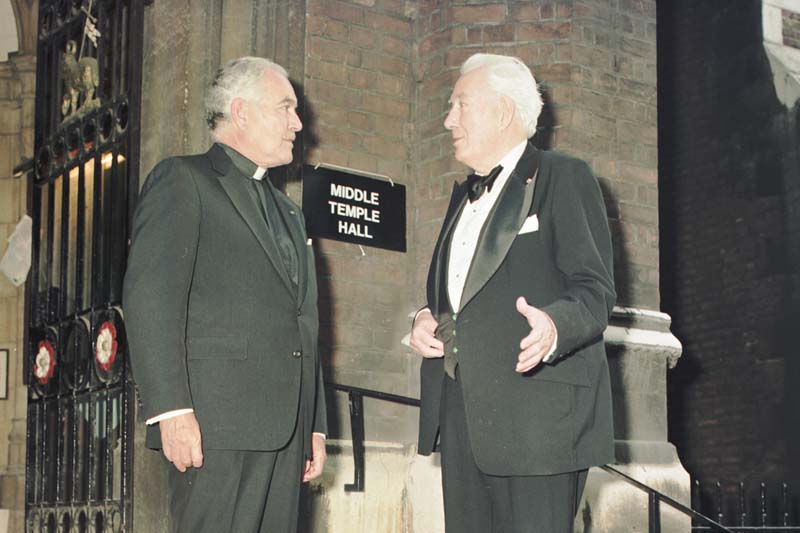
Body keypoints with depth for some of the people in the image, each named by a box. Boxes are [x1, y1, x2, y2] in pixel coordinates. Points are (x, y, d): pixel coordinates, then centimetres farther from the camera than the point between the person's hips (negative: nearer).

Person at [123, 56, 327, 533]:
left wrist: (315, 426, 19)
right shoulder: (183, 180, 2)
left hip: (286, 431, 7)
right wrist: (172, 409, -18)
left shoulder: (289, 212, 28)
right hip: (217, 425, -7)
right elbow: (149, 297, -9)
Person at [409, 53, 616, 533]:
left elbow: (596, 290, -10)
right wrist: (426, 318, 8)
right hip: (461, 416, 8)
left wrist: (554, 327, -31)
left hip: (537, 416, -7)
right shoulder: (465, 195, 23)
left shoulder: (564, 178, -2)